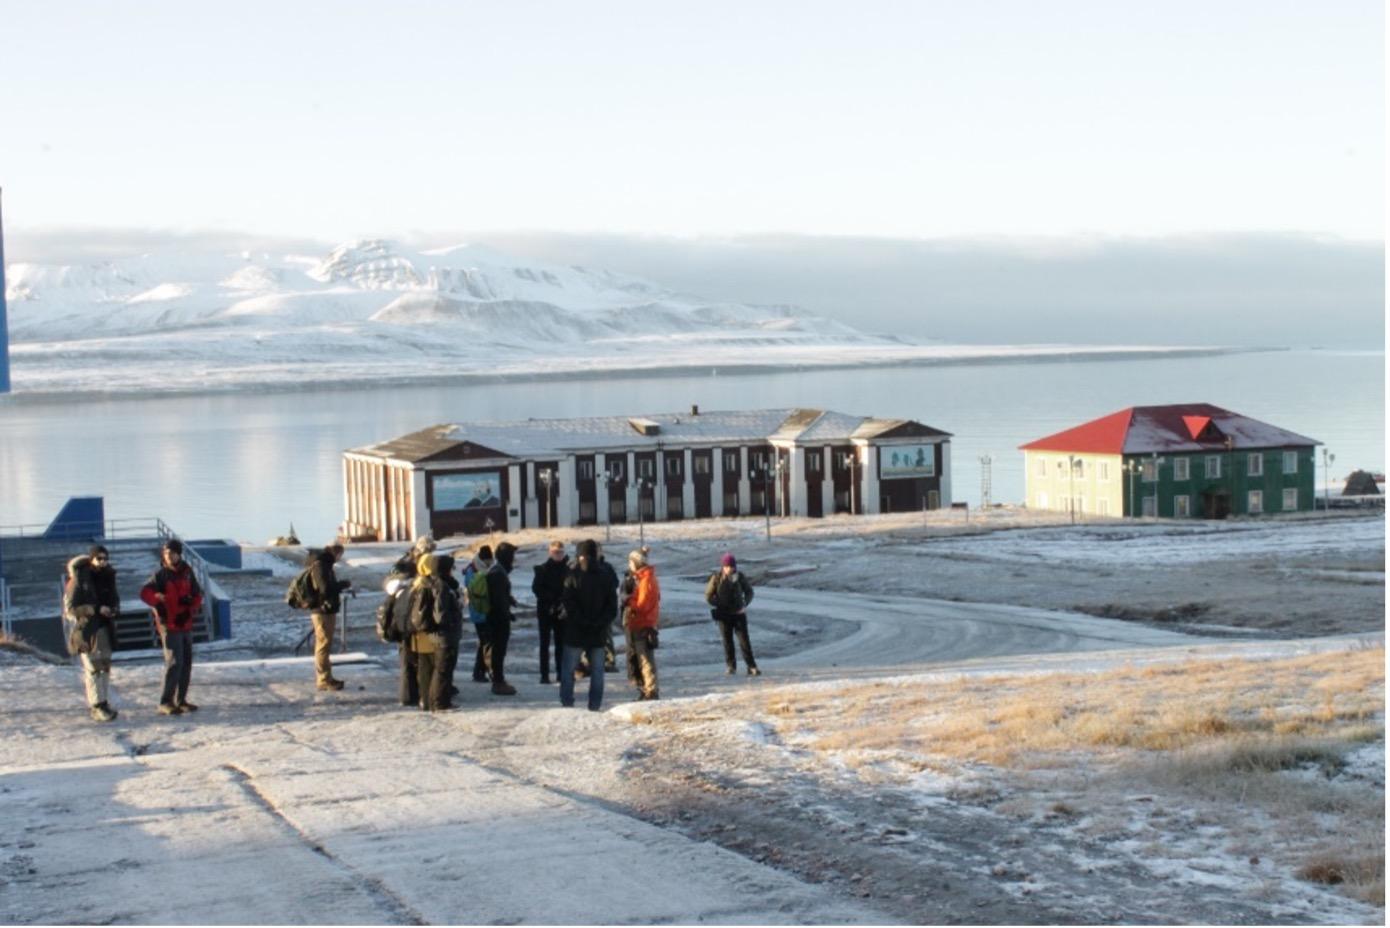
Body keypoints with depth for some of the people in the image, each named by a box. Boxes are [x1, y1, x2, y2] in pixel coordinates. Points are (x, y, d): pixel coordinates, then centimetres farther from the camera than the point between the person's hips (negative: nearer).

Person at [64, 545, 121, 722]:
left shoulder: (108, 577, 10)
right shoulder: (79, 579, -9)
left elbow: (115, 600, 20)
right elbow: (70, 607, -12)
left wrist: (113, 610, -4)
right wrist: (97, 609, -19)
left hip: (104, 628, 6)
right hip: (87, 629, -6)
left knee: (105, 666, 9)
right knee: (92, 667, -9)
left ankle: (103, 703, 16)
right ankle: (97, 706, -10)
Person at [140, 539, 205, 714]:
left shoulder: (187, 573, 9)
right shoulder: (161, 575, -7)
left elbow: (197, 595, 12)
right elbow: (145, 592, -19)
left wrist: (191, 609, -5)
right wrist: (158, 599, -35)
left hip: (185, 624, 6)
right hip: (169, 625, -6)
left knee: (186, 663, 10)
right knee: (174, 662, -14)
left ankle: (181, 700, 18)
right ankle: (165, 703, -12)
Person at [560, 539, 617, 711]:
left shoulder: (573, 576, -10)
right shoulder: (603, 578, 2)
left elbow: (568, 603, -14)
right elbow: (612, 603, 2)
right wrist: (600, 622, -1)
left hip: (575, 632, -3)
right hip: (597, 633, 3)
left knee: (568, 669, 5)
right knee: (597, 670, 8)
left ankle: (567, 703, 1)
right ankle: (595, 705, 5)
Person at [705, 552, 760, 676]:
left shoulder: (740, 577, -4)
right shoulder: (716, 578, -8)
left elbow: (749, 591, 10)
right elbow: (708, 596, -1)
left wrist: (745, 605, -5)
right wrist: (720, 606, -9)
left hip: (739, 613, 0)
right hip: (724, 614, 0)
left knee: (744, 641, -5)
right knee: (727, 641, 6)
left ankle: (752, 667, -6)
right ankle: (730, 666, 19)